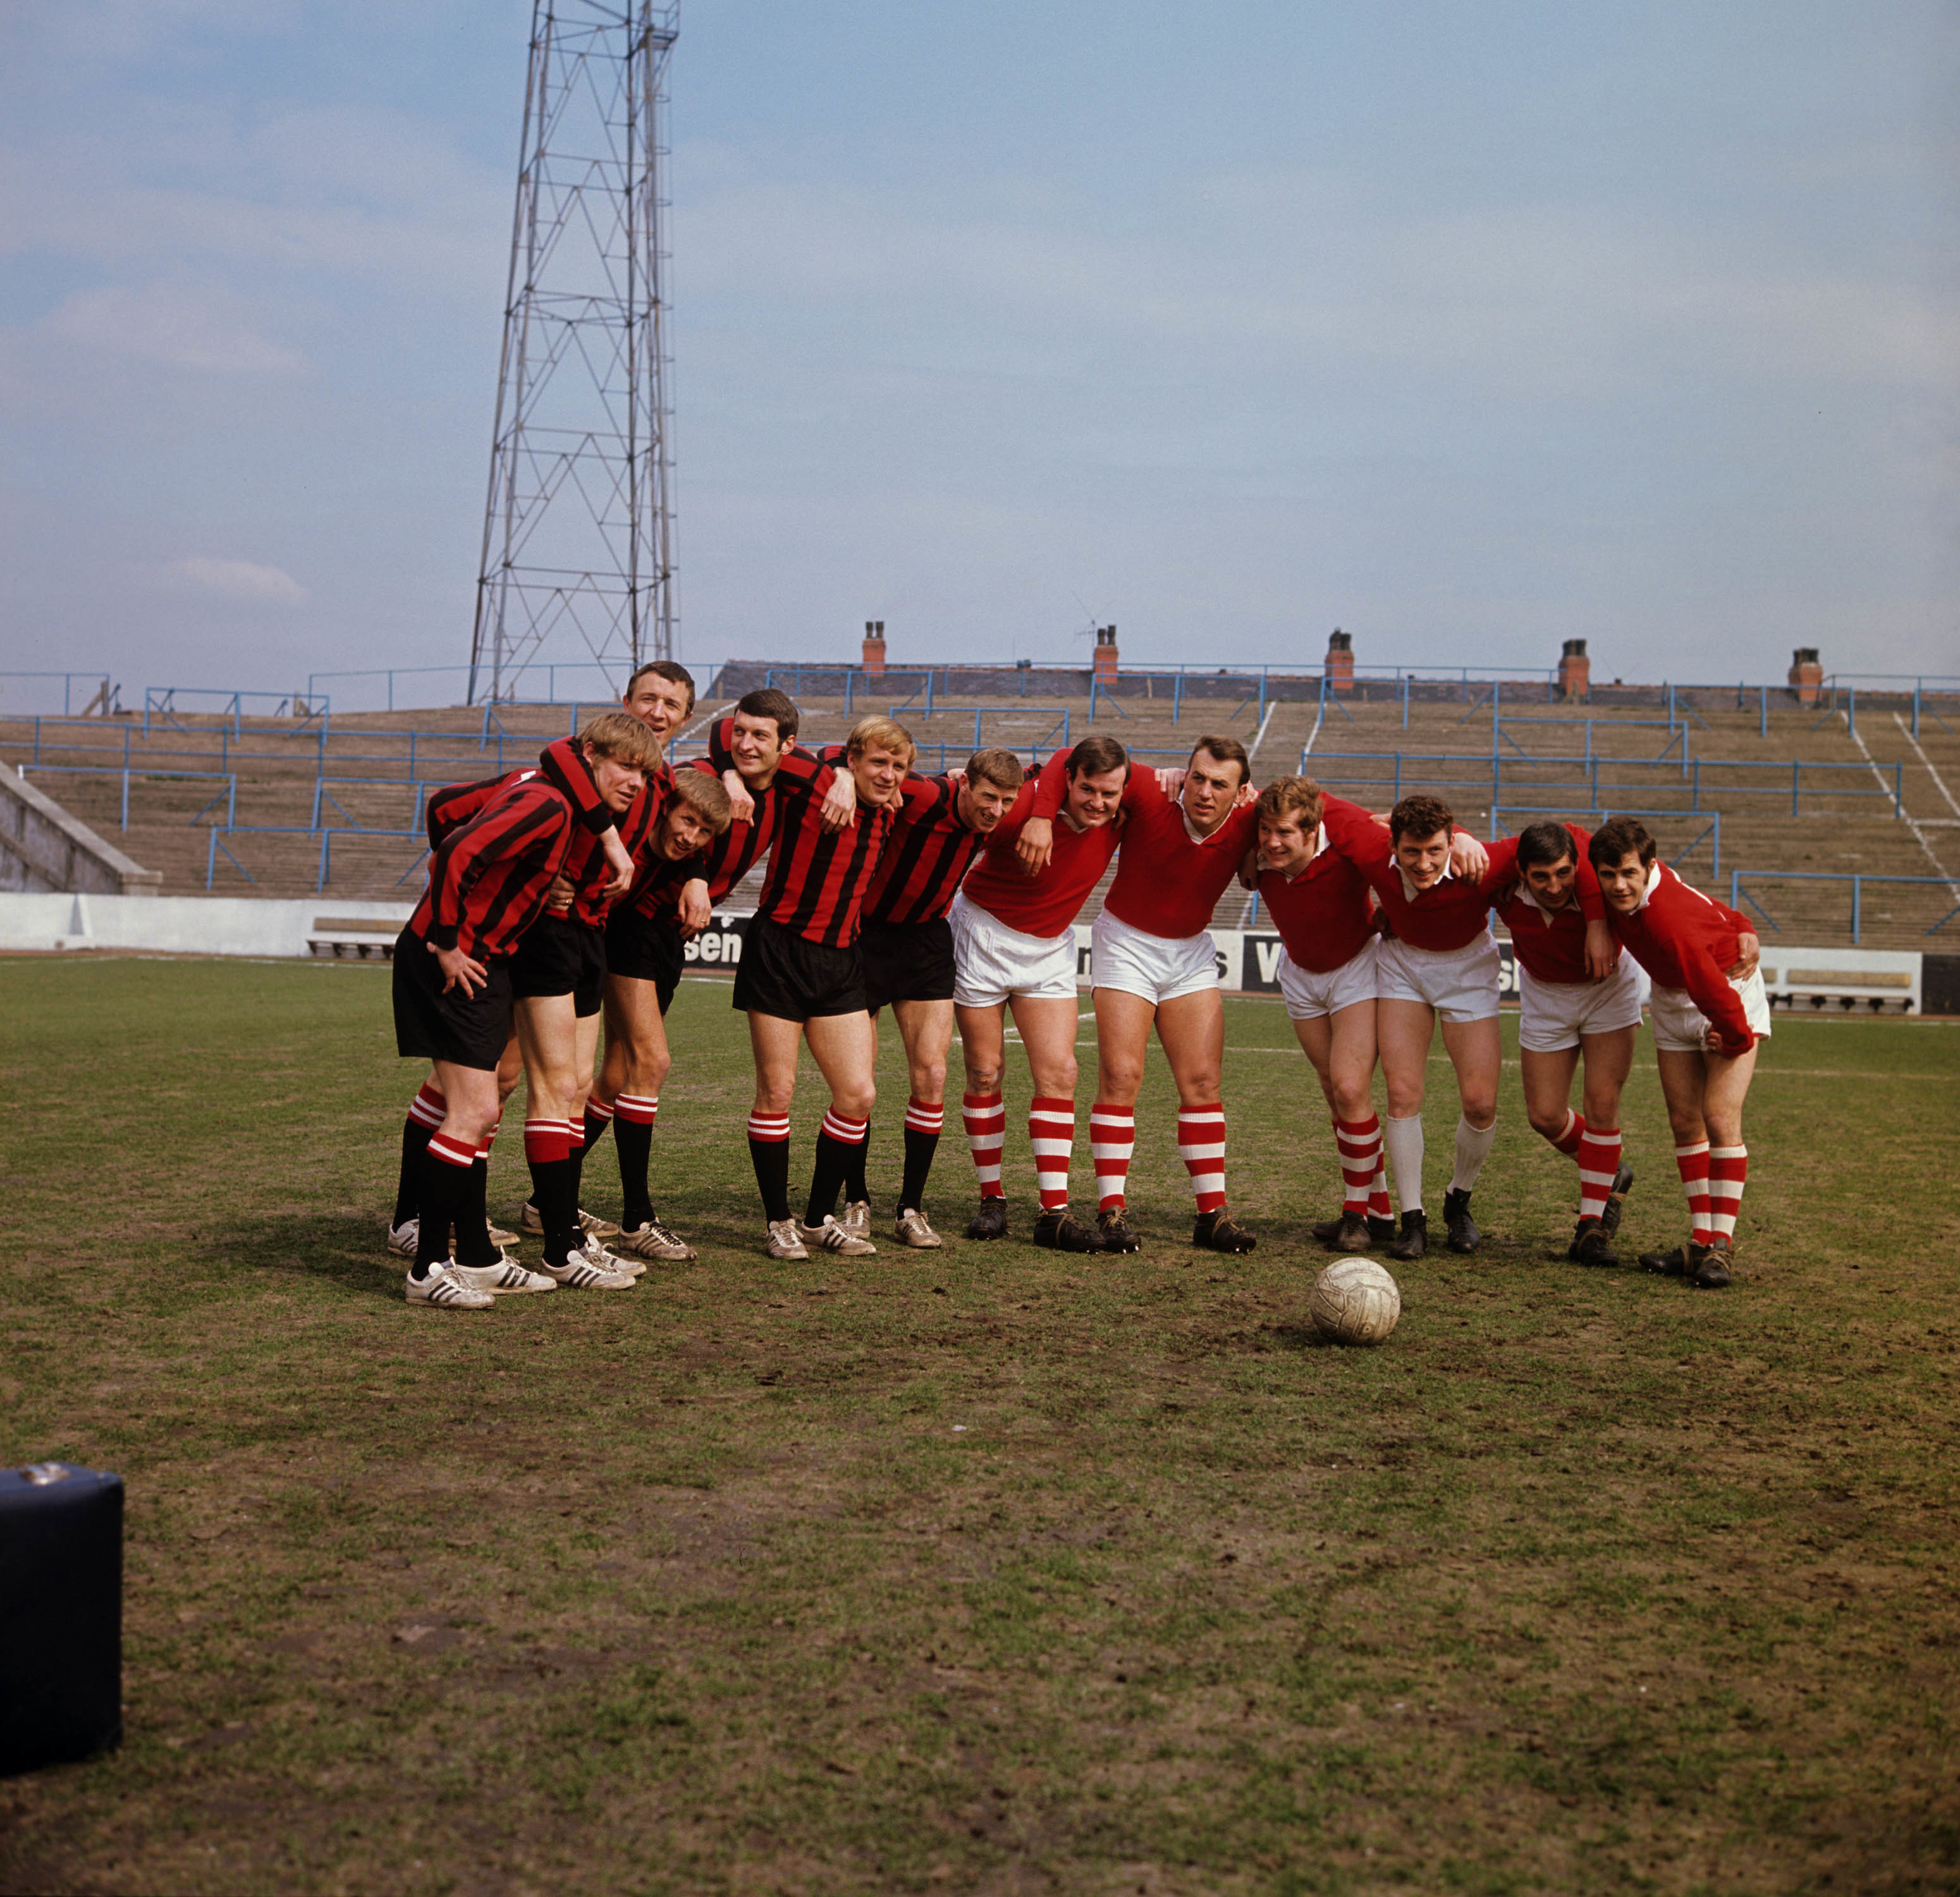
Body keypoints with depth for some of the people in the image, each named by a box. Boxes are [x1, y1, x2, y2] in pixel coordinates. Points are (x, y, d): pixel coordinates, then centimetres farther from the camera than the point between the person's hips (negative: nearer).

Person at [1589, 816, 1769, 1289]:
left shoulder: (1667, 921, -39)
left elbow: (1715, 992, -31)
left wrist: (1737, 1038, -15)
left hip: (1728, 994, -7)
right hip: (1671, 998, 8)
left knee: (1720, 1118, -16)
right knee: (1685, 1122, 4)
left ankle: (1721, 1246, -13)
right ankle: (1700, 1241, 8)